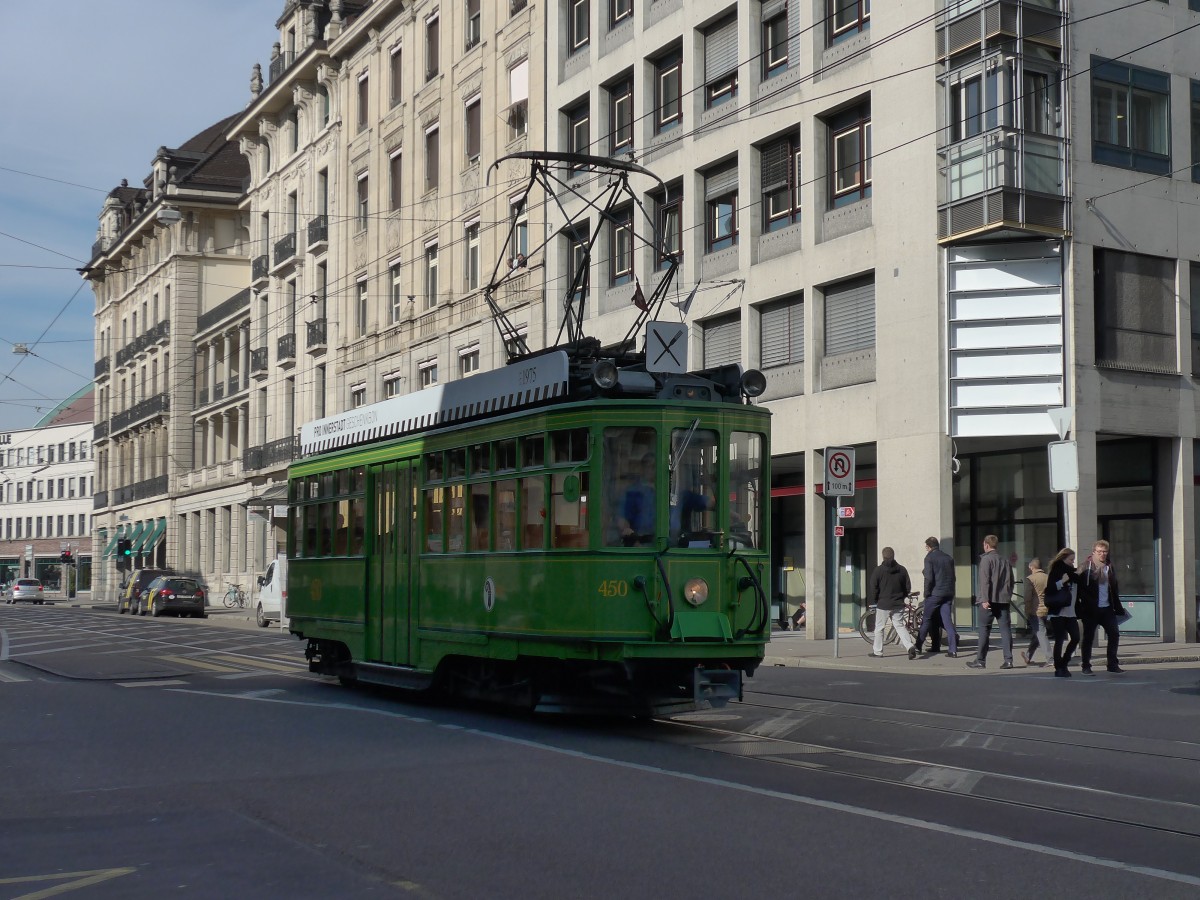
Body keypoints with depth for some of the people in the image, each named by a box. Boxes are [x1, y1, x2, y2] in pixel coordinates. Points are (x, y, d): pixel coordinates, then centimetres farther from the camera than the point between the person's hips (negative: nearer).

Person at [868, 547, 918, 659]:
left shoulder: (878, 570, -7)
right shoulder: (902, 570, 4)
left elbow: (873, 588, -8)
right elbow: (908, 587, 7)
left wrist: (873, 601, 3)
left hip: (883, 604, -3)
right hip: (898, 604, 3)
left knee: (879, 628, 9)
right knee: (900, 626, 7)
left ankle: (877, 651, 15)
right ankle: (910, 646, -14)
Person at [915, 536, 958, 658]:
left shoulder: (929, 558, -7)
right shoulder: (949, 557, 12)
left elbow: (929, 578, -14)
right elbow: (953, 576, 13)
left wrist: (927, 593, -5)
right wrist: (951, 592, 17)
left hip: (935, 593, -5)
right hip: (948, 593, 5)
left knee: (927, 620, 6)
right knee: (947, 620, 3)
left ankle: (918, 646, 13)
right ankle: (953, 649, -6)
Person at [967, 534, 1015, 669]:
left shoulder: (986, 559, -6)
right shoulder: (1005, 560, 14)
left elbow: (985, 580, -13)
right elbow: (1010, 581, 16)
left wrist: (985, 599, -14)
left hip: (989, 601, -5)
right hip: (1004, 600, 5)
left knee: (984, 630, 1)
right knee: (1005, 629, 3)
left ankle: (980, 660, 4)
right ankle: (1008, 659, -3)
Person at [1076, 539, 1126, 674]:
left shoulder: (1110, 568, 11)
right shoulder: (1086, 568, -6)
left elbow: (1114, 590, 17)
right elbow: (1080, 588, -10)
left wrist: (1118, 608, 13)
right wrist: (1080, 609, -17)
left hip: (1107, 608, 5)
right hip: (1091, 609, -5)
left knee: (1114, 634, 2)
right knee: (1088, 637, 1)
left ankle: (1113, 664, 11)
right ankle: (1086, 666, 8)